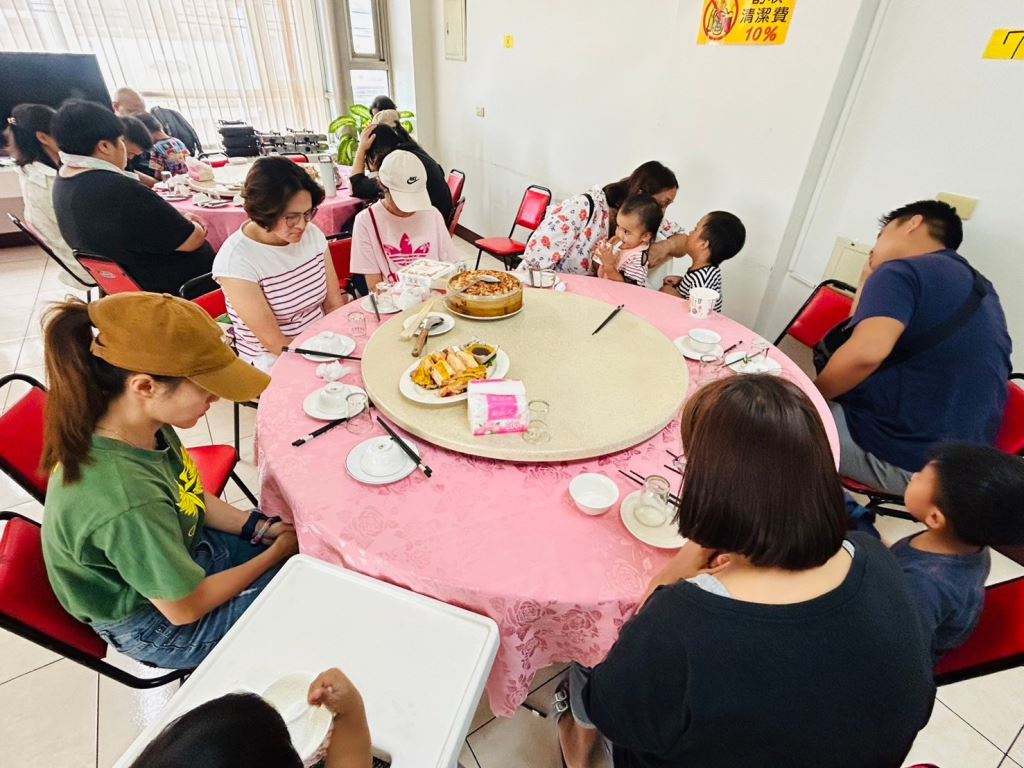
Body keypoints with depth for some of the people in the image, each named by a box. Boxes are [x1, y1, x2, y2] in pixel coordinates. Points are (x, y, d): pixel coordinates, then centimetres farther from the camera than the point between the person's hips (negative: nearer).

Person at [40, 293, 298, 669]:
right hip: (159, 625, -6)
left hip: (188, 548, 6)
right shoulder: (127, 503, -41)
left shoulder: (144, 427, -19)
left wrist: (265, 528, -10)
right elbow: (185, 608, -25)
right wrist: (279, 551, -14)